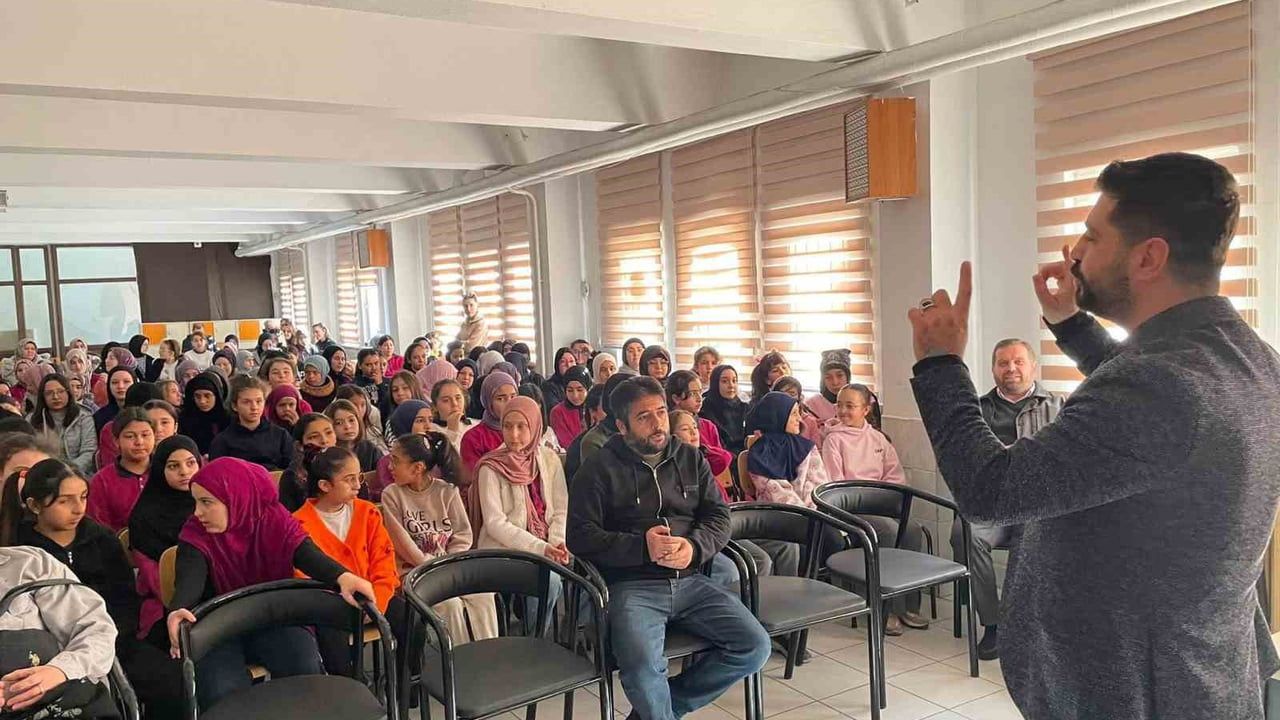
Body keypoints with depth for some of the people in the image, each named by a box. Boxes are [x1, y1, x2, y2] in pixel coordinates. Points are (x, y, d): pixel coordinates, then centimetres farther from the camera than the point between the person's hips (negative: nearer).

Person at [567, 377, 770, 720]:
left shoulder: (690, 458, 14)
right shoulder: (599, 468, 1)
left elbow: (719, 516, 12)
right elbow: (580, 536, -4)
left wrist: (694, 547, -11)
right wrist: (641, 547, -18)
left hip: (690, 580, 5)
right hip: (632, 585, -5)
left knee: (755, 646, -11)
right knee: (642, 666, -32)